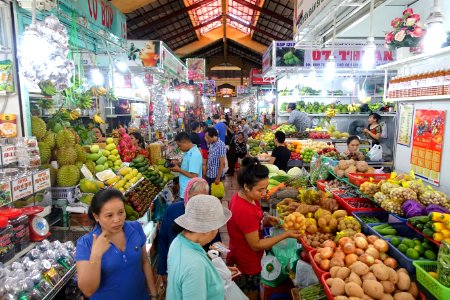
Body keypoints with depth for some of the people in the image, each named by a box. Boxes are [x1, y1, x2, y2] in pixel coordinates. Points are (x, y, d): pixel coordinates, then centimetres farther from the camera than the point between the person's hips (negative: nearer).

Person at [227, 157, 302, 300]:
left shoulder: (240, 196, -9)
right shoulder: (246, 211, -34)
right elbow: (256, 245, -24)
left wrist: (265, 220, -10)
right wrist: (285, 235, -21)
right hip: (247, 267, -8)